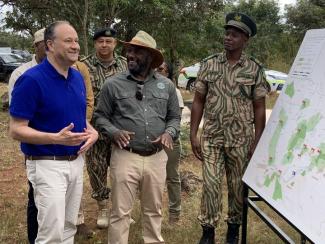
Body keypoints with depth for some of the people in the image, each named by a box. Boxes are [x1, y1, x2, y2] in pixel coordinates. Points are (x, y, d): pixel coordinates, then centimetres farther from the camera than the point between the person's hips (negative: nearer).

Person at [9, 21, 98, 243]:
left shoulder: (78, 77, 6)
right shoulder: (31, 79, -17)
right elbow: (16, 130, -17)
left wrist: (93, 132, -4)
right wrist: (57, 138, -29)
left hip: (76, 161, 7)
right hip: (48, 165, -7)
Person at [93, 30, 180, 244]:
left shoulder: (166, 85, 7)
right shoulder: (113, 84, -1)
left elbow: (174, 117, 13)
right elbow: (100, 116, 3)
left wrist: (169, 132, -7)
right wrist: (114, 132, -15)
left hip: (156, 158, 3)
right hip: (125, 156, -2)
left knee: (154, 210, 17)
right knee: (121, 211, 4)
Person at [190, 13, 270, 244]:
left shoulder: (255, 69, -2)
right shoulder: (209, 64, 1)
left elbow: (259, 108, 0)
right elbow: (198, 101, 3)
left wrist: (257, 141, -4)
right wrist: (193, 135, -2)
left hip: (241, 139, 0)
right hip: (211, 138, 1)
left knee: (238, 186, 10)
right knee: (211, 185, 1)